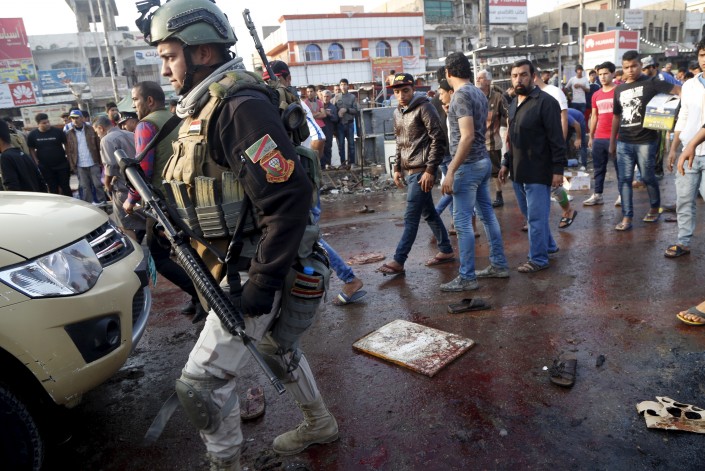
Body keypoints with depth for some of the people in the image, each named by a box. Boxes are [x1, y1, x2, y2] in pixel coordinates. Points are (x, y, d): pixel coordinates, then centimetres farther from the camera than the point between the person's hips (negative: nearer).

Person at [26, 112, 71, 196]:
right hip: (45, 167, 2)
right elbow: (31, 149, 7)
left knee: (65, 187, 5)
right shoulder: (32, 134, -2)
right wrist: (37, 162, 0)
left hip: (62, 165, -1)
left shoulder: (57, 131, -8)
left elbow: (66, 144, 1)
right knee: (53, 189, 10)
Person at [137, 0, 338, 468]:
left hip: (257, 269, -10)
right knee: (276, 347, 25)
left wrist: (263, 283, -25)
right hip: (235, 263, 10)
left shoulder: (238, 105, -21)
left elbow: (290, 197, -28)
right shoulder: (203, 105, 9)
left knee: (201, 383, -2)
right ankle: (320, 424, 47)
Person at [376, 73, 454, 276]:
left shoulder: (424, 107, -9)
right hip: (409, 171, 8)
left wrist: (430, 170, -18)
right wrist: (397, 168, 16)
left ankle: (398, 262, -3)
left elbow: (438, 138, -14)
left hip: (421, 171, -8)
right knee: (428, 213, 15)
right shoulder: (397, 113, 14)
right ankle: (446, 251, 27)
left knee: (411, 218, -6)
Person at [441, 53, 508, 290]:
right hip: (483, 161, 9)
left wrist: (451, 171, -25)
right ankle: (499, 264, 25)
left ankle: (466, 277, 2)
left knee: (462, 221, -4)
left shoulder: (461, 95, -16)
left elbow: (468, 136, -24)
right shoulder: (479, 93, 11)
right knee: (488, 215, 15)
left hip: (469, 165, -9)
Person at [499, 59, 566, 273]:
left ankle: (538, 259, 12)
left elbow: (557, 139, -15)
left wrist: (558, 169, -18)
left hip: (538, 172, -8)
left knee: (536, 217, -1)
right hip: (518, 172, 8)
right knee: (530, 214, 18)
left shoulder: (545, 102, -12)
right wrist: (507, 163, 18)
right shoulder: (514, 104, 14)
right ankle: (549, 245, 37)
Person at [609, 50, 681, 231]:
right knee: (624, 179, 1)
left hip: (645, 140, -4)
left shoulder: (651, 83, -3)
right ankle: (627, 218, 6)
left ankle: (655, 208, 31)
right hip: (624, 142, 4)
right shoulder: (619, 89, 11)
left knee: (647, 177, 8)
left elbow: (679, 90, -8)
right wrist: (612, 141, 18)